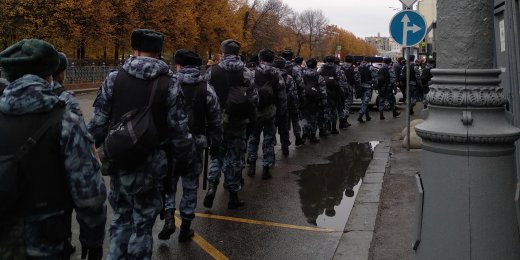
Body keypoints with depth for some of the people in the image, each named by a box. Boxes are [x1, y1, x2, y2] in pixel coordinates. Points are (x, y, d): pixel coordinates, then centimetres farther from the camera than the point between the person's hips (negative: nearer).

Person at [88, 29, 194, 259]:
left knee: (121, 218, 21)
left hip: (120, 162, 3)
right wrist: (185, 158, 5)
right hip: (151, 165, -2)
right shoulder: (169, 84, -8)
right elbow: (179, 130, -9)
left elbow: (99, 122, -2)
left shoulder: (114, 78, -2)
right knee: (142, 224, 10)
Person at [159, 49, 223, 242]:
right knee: (190, 186, 13)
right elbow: (216, 120, 2)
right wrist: (214, 140, 15)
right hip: (195, 145, 1)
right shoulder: (206, 89, -3)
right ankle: (185, 229, 21)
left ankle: (169, 217, 1)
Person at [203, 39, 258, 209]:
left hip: (217, 120, 1)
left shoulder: (212, 72, -3)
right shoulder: (245, 73, -5)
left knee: (217, 153, 17)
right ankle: (233, 195, 15)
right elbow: (253, 98, -4)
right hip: (238, 122, -1)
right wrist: (252, 119, 9)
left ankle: (212, 186, -2)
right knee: (235, 157, 8)